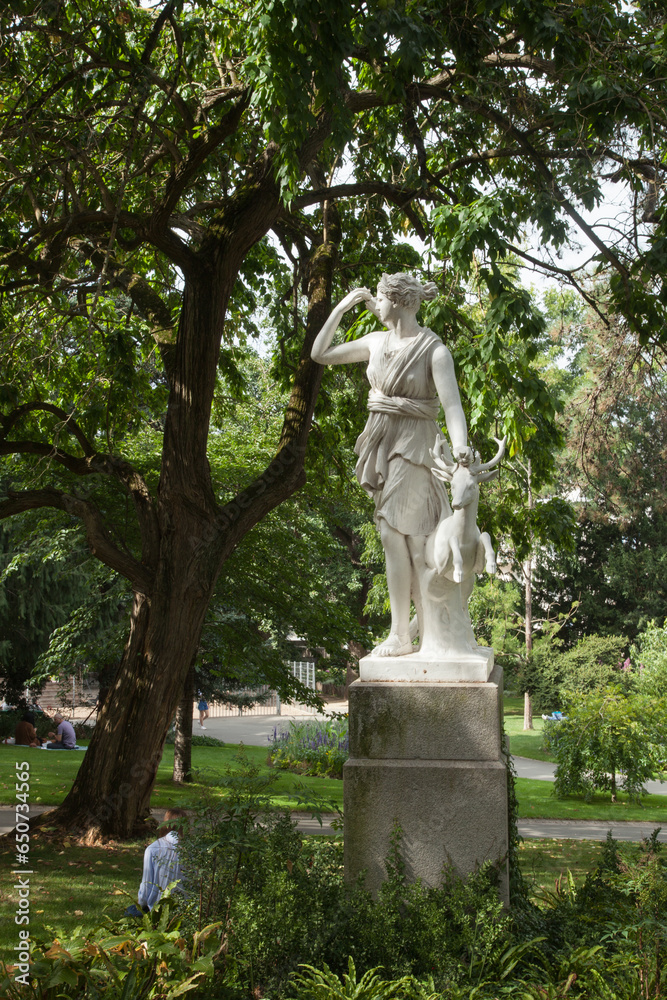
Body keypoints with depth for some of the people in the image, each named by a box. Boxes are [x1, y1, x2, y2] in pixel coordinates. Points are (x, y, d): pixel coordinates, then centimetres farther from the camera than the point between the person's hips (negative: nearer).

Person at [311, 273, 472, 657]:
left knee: (394, 532, -10)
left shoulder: (434, 351, -11)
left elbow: (452, 404, -20)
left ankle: (401, 635, -2)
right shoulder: (377, 342, 9)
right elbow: (321, 354, 16)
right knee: (410, 538, 10)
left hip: (412, 446, -7)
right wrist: (341, 309, 8)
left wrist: (460, 445, -38)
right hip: (382, 442, 7)